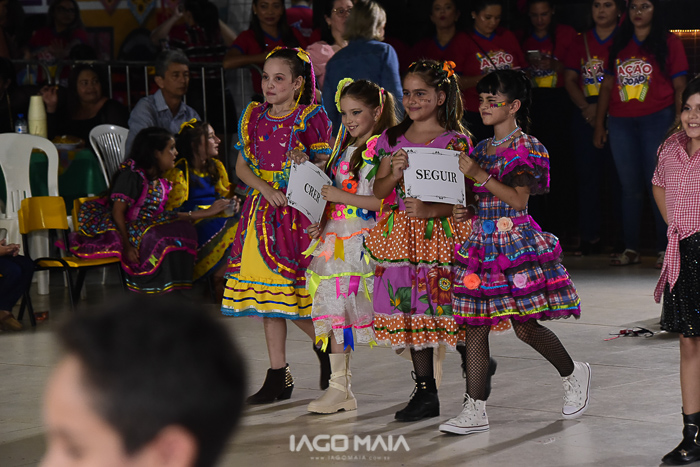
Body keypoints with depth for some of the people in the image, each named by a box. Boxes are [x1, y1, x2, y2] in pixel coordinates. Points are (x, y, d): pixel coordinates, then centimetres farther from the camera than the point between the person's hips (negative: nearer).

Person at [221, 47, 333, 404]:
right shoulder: (255, 117, 10)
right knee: (266, 294, 5)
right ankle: (278, 377, 12)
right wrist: (266, 189, -8)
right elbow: (241, 165, 8)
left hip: (297, 211, -5)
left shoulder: (311, 118, -4)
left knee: (291, 292, -9)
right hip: (262, 210, 5)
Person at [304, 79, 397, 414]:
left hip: (366, 242, -8)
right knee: (334, 309, 3)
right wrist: (323, 221, 8)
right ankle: (339, 388, 8)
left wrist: (342, 197, -18)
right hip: (336, 238, 8)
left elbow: (385, 201, -19)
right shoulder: (344, 147, 16)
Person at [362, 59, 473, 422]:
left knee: (450, 308, -5)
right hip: (402, 237, 5)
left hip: (441, 234, -5)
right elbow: (379, 190, 8)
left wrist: (430, 210, -24)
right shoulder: (393, 138, 10)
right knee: (412, 311, 7)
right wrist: (395, 173, -12)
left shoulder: (456, 141, -4)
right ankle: (425, 393, 16)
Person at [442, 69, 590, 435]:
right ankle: (475, 411, 1)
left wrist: (481, 175, -20)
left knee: (525, 326, -4)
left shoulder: (527, 147, -5)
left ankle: (574, 374, 23)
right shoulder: (482, 149, 16)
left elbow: (518, 199, -15)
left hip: (517, 243, -6)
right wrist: (467, 211, 2)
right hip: (482, 242, 7)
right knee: (474, 326, 0)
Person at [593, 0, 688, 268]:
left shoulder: (669, 44, 4)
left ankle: (664, 250, -1)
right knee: (630, 188, 6)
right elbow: (607, 85, 17)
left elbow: (680, 87, 0)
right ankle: (630, 249, 9)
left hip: (657, 119, -4)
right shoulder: (619, 45, 15)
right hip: (621, 123, 4)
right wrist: (599, 124, 12)